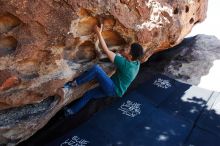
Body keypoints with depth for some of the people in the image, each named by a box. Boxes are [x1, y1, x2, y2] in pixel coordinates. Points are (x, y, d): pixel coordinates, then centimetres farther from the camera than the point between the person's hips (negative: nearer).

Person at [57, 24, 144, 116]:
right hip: (115, 89, 10)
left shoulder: (125, 64, -28)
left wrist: (99, 33, -23)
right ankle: (71, 111, 27)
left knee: (96, 68, -28)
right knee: (88, 94, 15)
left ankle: (71, 85, -19)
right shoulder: (137, 63, -5)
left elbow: (106, 51, -27)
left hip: (114, 89, -10)